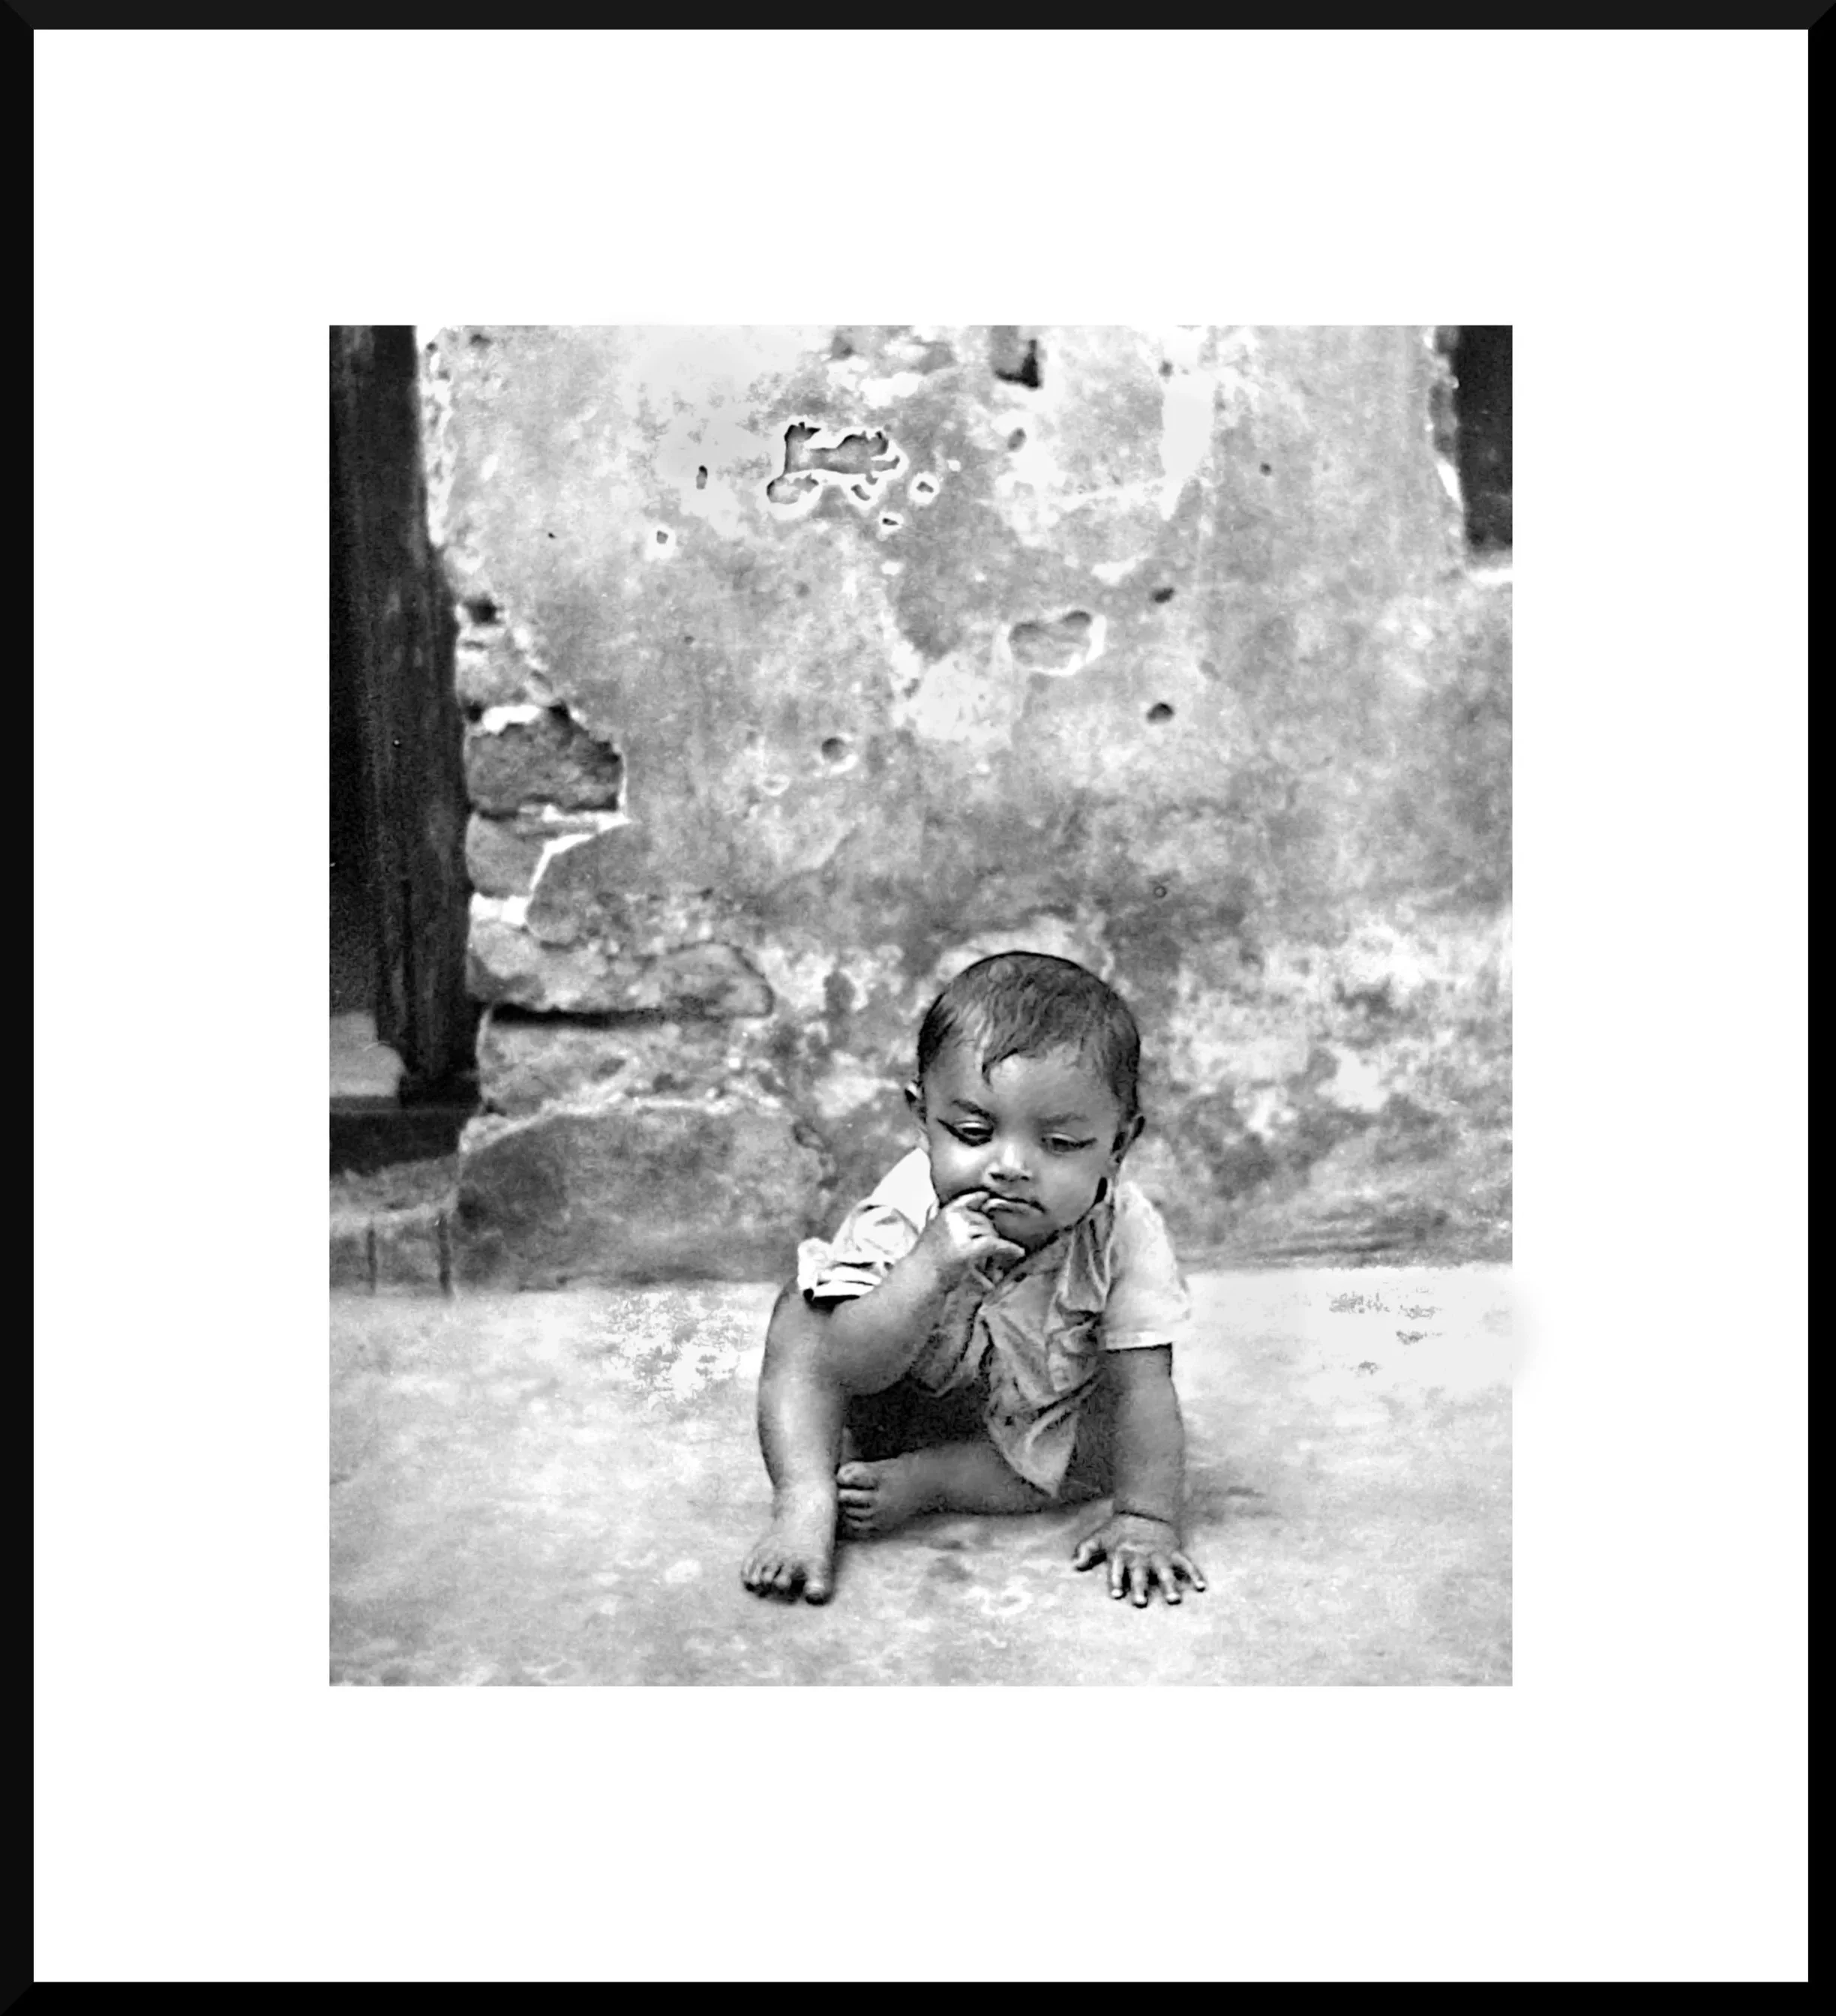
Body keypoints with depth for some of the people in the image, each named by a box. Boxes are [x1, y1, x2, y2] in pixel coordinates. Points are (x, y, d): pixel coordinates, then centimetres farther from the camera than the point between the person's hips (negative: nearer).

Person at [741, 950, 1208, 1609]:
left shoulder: (1126, 1236, -33)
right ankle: (807, 1498, -22)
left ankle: (922, 1482, -19)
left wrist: (1148, 1518, -31)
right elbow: (846, 1369, -37)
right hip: (898, 1398, -1)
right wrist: (929, 1270, -51)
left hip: (1038, 1417, 1)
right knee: (798, 1323, -19)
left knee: (1111, 1445, -24)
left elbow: (1140, 1385, -27)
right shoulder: (903, 1216, -33)